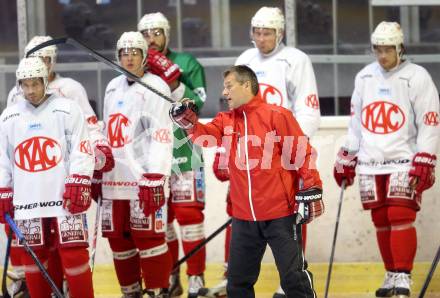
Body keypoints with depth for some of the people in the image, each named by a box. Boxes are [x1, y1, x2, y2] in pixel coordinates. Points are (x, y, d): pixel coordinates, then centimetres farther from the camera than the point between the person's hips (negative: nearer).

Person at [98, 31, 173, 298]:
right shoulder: (113, 88, 16)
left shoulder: (154, 87, -7)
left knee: (147, 236, -8)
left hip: (144, 177, -7)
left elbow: (161, 135, -15)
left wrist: (155, 179, -22)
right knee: (117, 236, 9)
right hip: (114, 178, 7)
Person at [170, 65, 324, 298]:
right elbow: (205, 137, -7)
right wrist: (188, 121, -25)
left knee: (293, 277, -5)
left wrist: (311, 192, -12)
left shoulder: (277, 116, -7)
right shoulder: (226, 121, 10)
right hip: (244, 217, 6)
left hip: (280, 214, -6)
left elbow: (302, 154, -8)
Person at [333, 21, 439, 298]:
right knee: (381, 221, 6)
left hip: (404, 161, -5)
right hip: (371, 163, 5)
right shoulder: (364, 77, 10)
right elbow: (356, 121, 18)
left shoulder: (417, 77, -7)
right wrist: (346, 159, 16)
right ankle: (392, 275, 17)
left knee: (400, 216, -13)